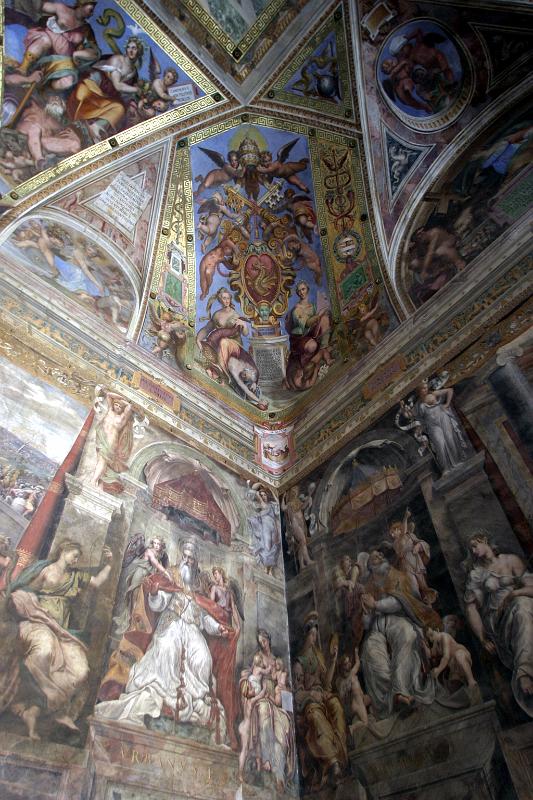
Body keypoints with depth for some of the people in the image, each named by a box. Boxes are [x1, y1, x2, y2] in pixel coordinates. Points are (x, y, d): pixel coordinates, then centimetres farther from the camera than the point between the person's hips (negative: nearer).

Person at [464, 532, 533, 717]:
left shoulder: (511, 560, 16)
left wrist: (513, 594, -14)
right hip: (494, 618, -1)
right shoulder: (475, 574, 16)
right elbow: (471, 608, 6)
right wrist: (482, 638, -7)